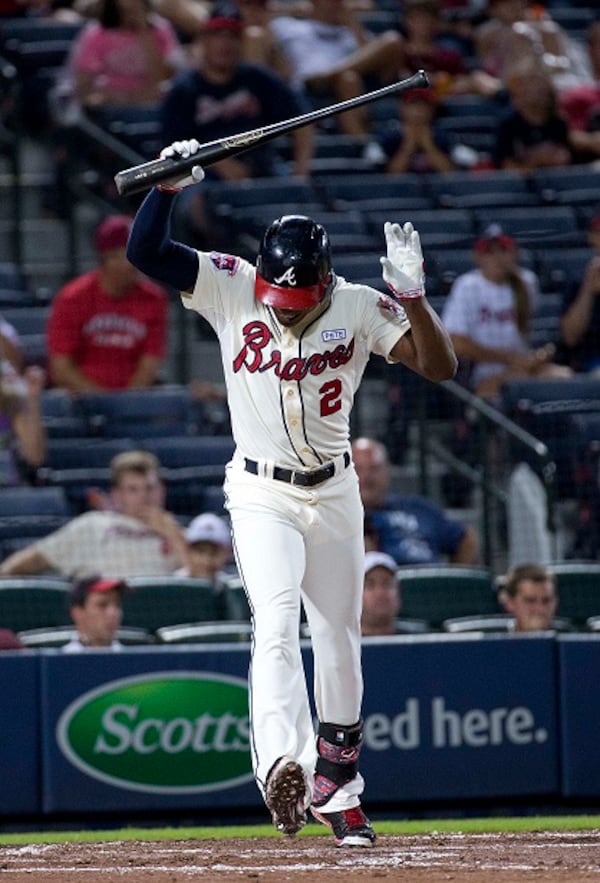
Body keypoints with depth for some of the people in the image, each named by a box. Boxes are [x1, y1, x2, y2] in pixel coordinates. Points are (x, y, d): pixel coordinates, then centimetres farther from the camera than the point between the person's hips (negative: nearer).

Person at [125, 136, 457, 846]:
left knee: (339, 645, 11)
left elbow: (441, 366, -17)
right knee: (276, 624, -24)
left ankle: (335, 788, 27)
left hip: (334, 494, 3)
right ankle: (283, 766, -41)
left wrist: (412, 294, -31)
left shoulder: (360, 309, -9)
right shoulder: (229, 288, -10)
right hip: (261, 495, -3)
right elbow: (144, 251, -17)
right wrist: (169, 184, -32)